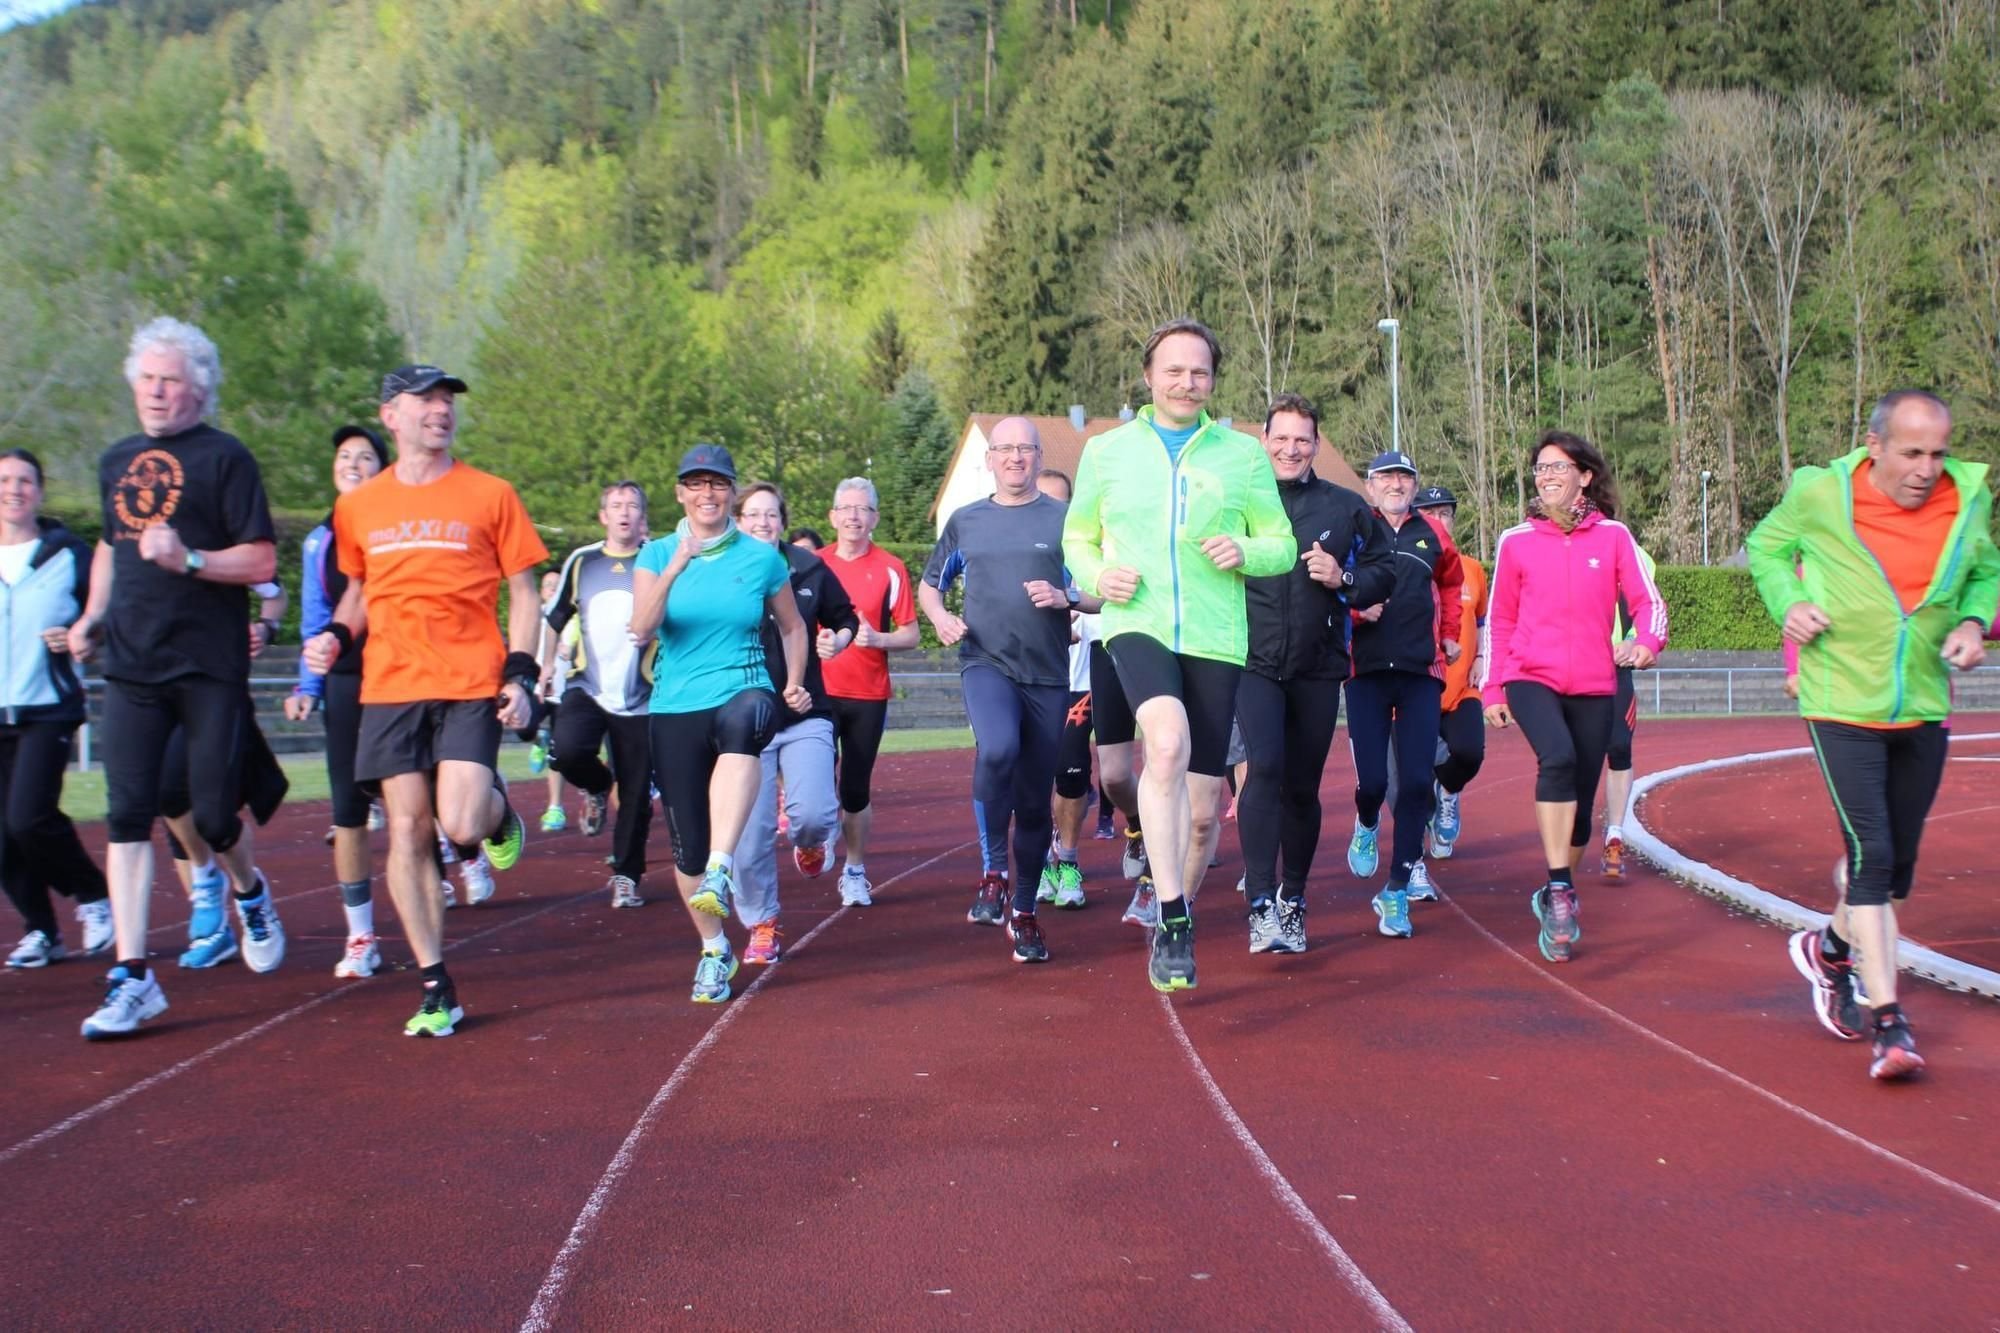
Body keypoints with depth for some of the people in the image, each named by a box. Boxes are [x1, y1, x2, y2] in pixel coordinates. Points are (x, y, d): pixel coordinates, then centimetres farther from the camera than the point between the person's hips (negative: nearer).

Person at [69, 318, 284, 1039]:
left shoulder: (225, 458, -2)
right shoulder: (116, 462, 15)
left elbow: (261, 562, -7)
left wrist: (187, 560, -21)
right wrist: (93, 617, 16)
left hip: (210, 668, -4)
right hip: (132, 668, 5)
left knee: (214, 816, 0)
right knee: (127, 815, -3)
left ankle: (249, 891, 34)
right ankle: (132, 977, 0)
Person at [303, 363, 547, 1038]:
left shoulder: (490, 495, 2)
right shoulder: (357, 506, 11)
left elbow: (522, 590, 4)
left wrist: (520, 675, -6)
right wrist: (335, 635, 3)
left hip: (471, 687, -3)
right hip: (390, 690, 3)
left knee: (461, 825, -17)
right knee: (408, 833, 1)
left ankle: (499, 811, 22)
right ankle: (437, 989, 11)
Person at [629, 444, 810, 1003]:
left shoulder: (763, 557, 4)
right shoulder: (656, 553, 5)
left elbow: (792, 626, 18)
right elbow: (641, 629, -11)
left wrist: (793, 684, 5)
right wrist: (675, 567, -23)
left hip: (744, 692, -2)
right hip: (675, 709, 2)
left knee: (743, 718, -41)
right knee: (688, 844, 2)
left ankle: (721, 870, -49)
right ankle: (714, 951, 26)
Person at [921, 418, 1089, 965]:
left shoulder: (1066, 520, 6)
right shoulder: (965, 521, 11)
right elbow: (930, 584, 22)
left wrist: (1065, 598, -14)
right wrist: (941, 619, 2)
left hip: (1048, 674, 1)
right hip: (986, 663, -1)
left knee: (1035, 797, 6)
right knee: (997, 749, -31)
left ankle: (1024, 912, 21)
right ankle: (992, 872, -15)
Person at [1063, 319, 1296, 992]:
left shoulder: (1244, 454, 9)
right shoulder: (1106, 450, 10)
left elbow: (1283, 545, 12)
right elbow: (1076, 537, 18)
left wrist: (1245, 551, -10)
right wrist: (1096, 576, -4)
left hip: (1215, 639, 2)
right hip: (1137, 626, -2)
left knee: (1202, 808, 5)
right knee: (1169, 746, -32)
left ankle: (1174, 926, 30)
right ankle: (1172, 918, -24)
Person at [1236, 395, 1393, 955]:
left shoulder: (1347, 507, 9)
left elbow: (1384, 572, 11)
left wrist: (1343, 579, -6)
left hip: (1318, 669, 2)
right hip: (1254, 662, -2)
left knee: (1302, 787, 9)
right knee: (1264, 767, -20)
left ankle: (1293, 901, 25)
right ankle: (1261, 906, -20)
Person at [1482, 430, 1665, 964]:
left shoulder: (1613, 535, 3)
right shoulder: (1515, 542, 4)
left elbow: (1647, 601, 0)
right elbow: (1499, 621, 10)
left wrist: (1647, 642, -22)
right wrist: (1492, 690, 6)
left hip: (1593, 686, 2)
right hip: (1531, 679, -1)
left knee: (1581, 800, 6)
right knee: (1558, 758, -29)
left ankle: (1556, 899, 28)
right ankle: (1559, 890, -24)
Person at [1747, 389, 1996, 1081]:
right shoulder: (1820, 494, -11)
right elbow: (1766, 546, 7)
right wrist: (1789, 602, -11)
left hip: (1923, 709, 4)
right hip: (1843, 705, -4)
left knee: (1896, 861, 14)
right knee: (1871, 853, -14)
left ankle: (1830, 949, 43)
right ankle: (1888, 1024, -8)